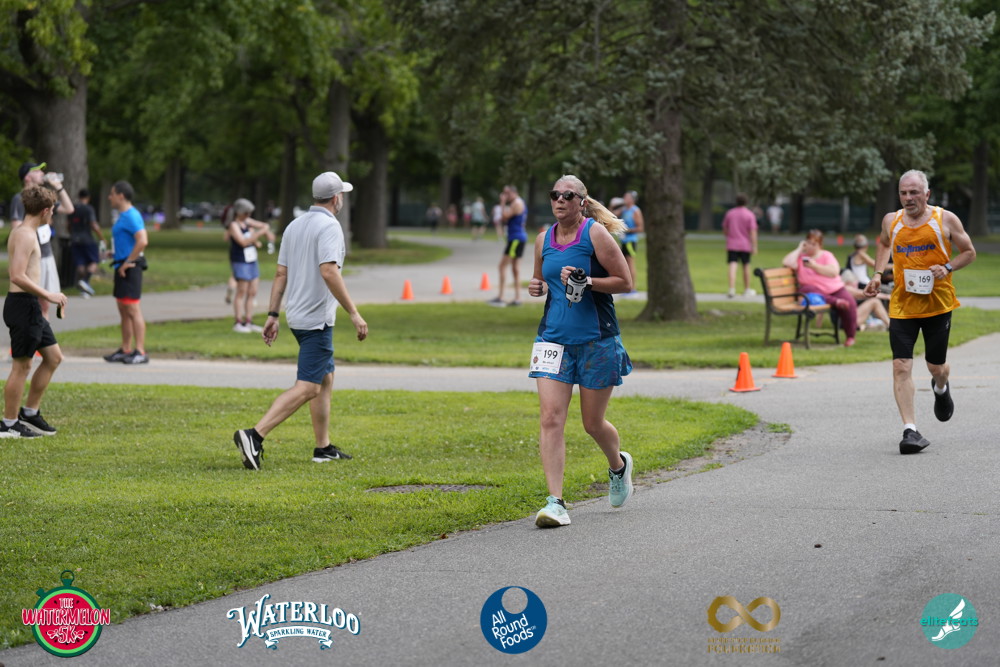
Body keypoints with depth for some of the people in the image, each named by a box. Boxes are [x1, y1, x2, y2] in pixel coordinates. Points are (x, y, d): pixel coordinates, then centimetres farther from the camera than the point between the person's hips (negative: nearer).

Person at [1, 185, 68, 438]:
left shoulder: (24, 231, 15)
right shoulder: (25, 236, -17)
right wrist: (48, 295, -21)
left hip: (30, 306, 10)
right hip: (22, 304, -10)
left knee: (54, 357, 15)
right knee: (22, 365, -2)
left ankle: (30, 413, 22)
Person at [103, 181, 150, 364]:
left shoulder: (131, 216, -15)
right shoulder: (123, 216, 17)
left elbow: (142, 241, -26)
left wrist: (127, 262, -22)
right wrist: (115, 254, 17)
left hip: (129, 267, -11)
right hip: (122, 267, 11)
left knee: (133, 309, -11)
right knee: (123, 311, 14)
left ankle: (140, 352, -11)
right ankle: (125, 350, 20)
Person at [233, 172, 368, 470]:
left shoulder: (294, 226, 12)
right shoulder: (329, 227, -14)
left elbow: (281, 273, 12)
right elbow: (329, 271, -25)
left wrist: (273, 315, 14)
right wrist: (354, 313, -22)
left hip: (297, 315, 10)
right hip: (317, 319, -10)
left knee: (325, 378, 19)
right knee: (307, 387, -13)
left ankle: (323, 448, 21)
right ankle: (254, 436, -25)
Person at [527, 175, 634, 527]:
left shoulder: (596, 233, -7)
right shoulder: (543, 239, 8)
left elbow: (625, 282, -7)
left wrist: (586, 281, -20)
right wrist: (537, 287, 1)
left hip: (596, 340, -4)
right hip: (554, 337, 4)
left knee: (593, 423, 8)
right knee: (550, 418, -12)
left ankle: (618, 465, 42)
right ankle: (555, 503, -14)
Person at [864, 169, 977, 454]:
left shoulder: (945, 220, -5)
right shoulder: (891, 221, 2)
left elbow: (969, 252, 5)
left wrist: (947, 268, -13)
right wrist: (878, 274, 9)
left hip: (938, 303, -1)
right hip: (902, 305, 1)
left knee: (936, 366, 10)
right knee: (901, 367, -13)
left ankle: (941, 388, 49)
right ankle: (910, 430, -13)